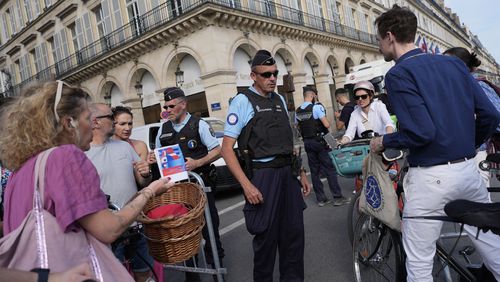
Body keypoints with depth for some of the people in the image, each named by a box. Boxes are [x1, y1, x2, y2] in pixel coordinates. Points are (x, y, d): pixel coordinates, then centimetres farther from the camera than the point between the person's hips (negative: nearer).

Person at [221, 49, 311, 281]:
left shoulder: (280, 100, 13)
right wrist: (247, 185, -19)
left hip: (289, 173, 6)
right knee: (266, 236, 6)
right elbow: (227, 148, -11)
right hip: (263, 175, -6)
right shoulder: (243, 101, -7)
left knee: (294, 233, 13)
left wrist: (302, 174, 14)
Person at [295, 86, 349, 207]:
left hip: (307, 142, 6)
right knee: (330, 169, 1)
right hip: (320, 142, -6)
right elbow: (327, 125, -17)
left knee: (314, 171, 9)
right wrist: (326, 121, 3)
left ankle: (321, 199, 15)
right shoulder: (317, 107, -13)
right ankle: (337, 197, 5)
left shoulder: (297, 111, 6)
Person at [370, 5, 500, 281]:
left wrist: (383, 141, -4)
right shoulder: (454, 63, 8)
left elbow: (421, 132, -21)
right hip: (469, 170, 7)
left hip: (431, 178, -6)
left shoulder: (398, 74, -11)